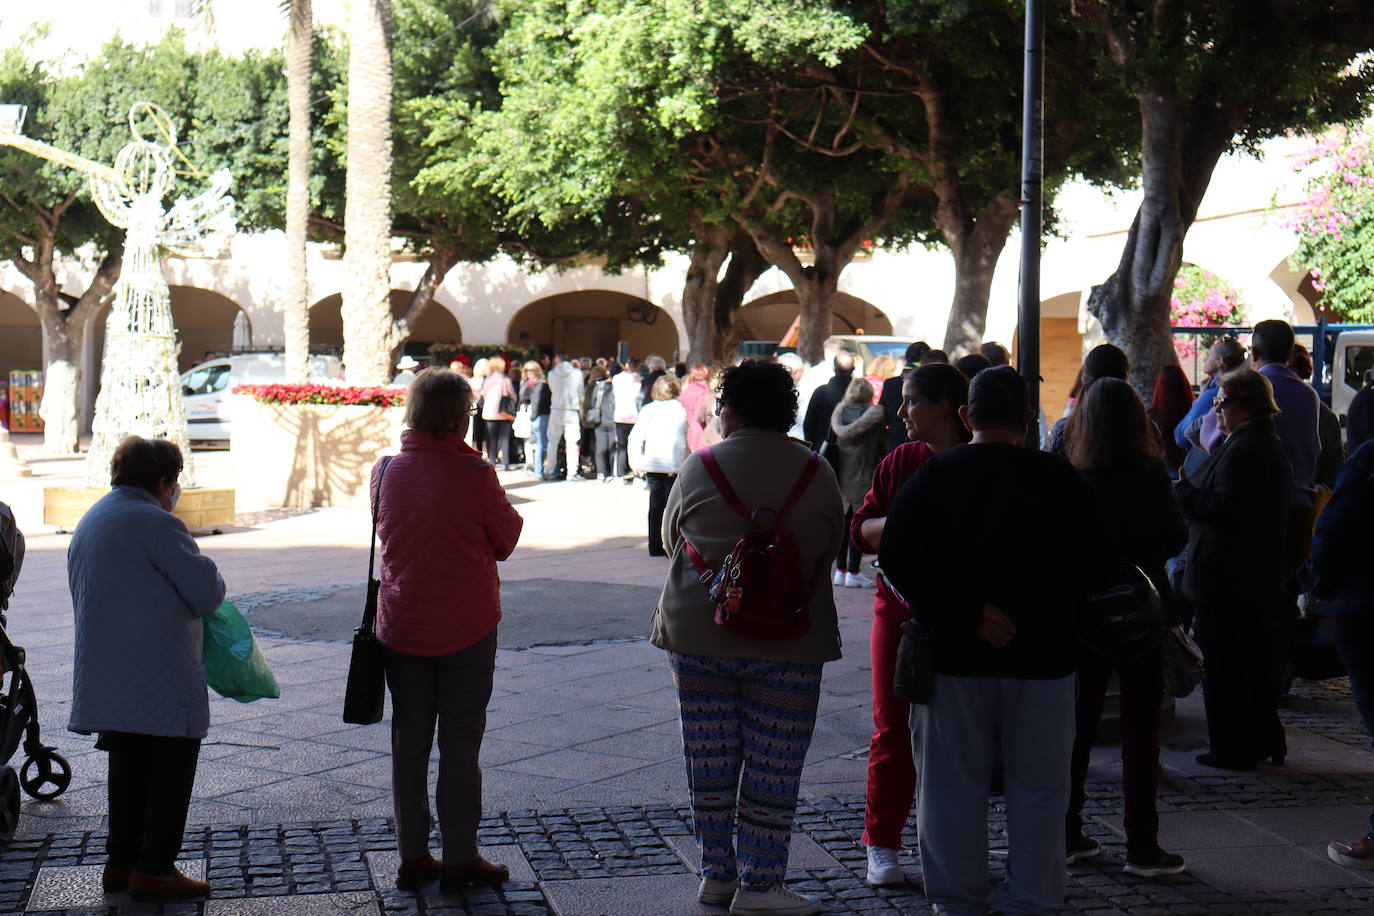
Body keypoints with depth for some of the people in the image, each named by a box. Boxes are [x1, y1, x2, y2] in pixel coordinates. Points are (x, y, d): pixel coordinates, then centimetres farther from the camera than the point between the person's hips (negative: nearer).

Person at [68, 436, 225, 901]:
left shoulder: (88, 523, 13)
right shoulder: (156, 523, -15)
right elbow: (208, 593, -16)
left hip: (105, 677, 9)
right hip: (161, 678, -8)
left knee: (128, 764, 17)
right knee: (172, 766, 0)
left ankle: (120, 861, 21)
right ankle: (154, 868, 1)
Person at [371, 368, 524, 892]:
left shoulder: (386, 471, -2)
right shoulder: (474, 472, -15)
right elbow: (506, 539, -3)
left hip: (401, 627, 4)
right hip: (466, 627, -4)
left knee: (408, 742, 12)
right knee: (460, 744, 5)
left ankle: (412, 857, 17)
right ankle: (459, 860, 10)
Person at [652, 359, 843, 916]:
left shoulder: (699, 468, -2)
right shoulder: (817, 473, -2)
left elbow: (670, 539, 10)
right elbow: (830, 551, 6)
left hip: (698, 633, 1)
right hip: (787, 641, -1)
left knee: (710, 760, 12)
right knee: (773, 767, 4)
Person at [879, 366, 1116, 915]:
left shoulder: (934, 476, -1)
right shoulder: (1060, 478, -1)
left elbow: (895, 557, -12)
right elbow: (1098, 566, 1)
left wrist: (965, 613, -12)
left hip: (956, 658, 0)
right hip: (1042, 658, 0)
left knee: (953, 784, 9)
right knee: (1038, 788, 9)